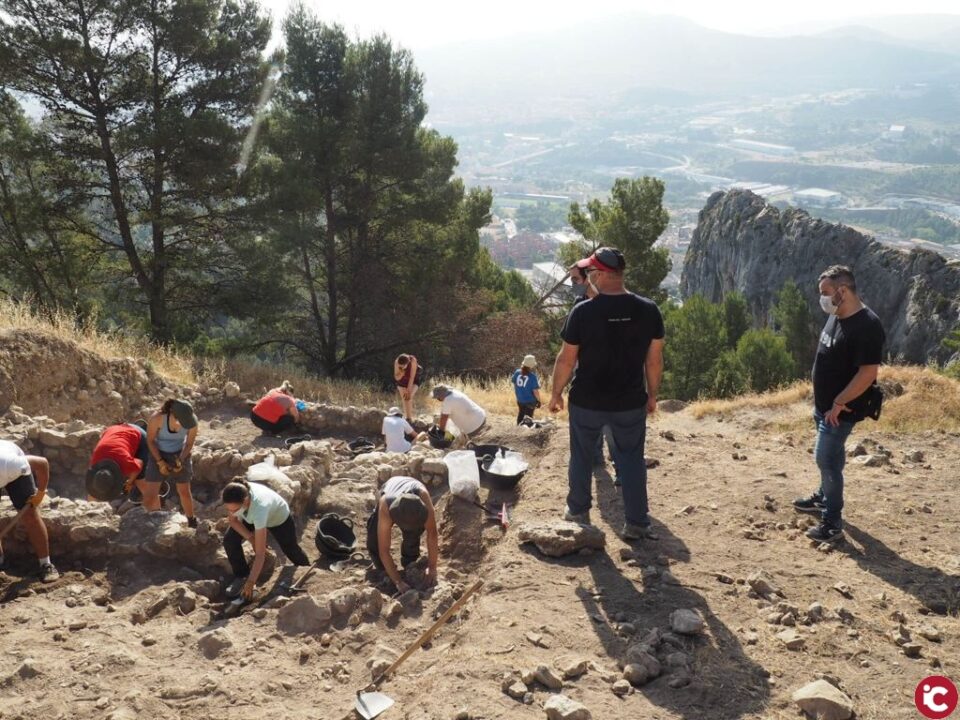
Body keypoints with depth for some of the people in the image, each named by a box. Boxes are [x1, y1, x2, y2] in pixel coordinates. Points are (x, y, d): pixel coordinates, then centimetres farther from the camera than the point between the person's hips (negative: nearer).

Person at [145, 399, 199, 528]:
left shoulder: (192, 421, -27)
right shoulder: (157, 418, -34)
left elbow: (190, 443, -10)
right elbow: (150, 440, -16)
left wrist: (180, 460, -24)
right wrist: (160, 462, -20)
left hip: (180, 454, 1)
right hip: (158, 453, -1)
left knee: (184, 491, 12)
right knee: (150, 494, -6)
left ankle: (192, 522, 34)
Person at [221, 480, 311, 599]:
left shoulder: (259, 507, -50)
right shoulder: (234, 499, -38)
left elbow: (260, 553, -43)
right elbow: (233, 520, -12)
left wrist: (250, 583, -40)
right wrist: (250, 537, -24)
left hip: (279, 518, -4)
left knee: (291, 550, 17)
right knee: (229, 540, -15)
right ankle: (241, 576, 7)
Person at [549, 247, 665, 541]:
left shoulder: (583, 312, -16)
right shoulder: (648, 310, -8)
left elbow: (566, 359, -10)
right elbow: (654, 359, 0)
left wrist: (556, 393, 4)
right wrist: (652, 394, 13)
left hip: (587, 402, -1)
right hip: (630, 402, 2)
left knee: (581, 456, 18)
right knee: (631, 458, 14)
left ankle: (578, 512, 32)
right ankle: (636, 523, 14)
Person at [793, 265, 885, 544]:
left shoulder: (867, 325, -23)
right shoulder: (835, 317, 6)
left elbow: (868, 372, -25)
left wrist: (839, 402, -21)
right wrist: (821, 401, 16)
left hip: (840, 410, -9)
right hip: (824, 405, 9)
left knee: (827, 459, -8)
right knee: (830, 456, 23)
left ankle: (832, 523, 0)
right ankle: (824, 497, 40)